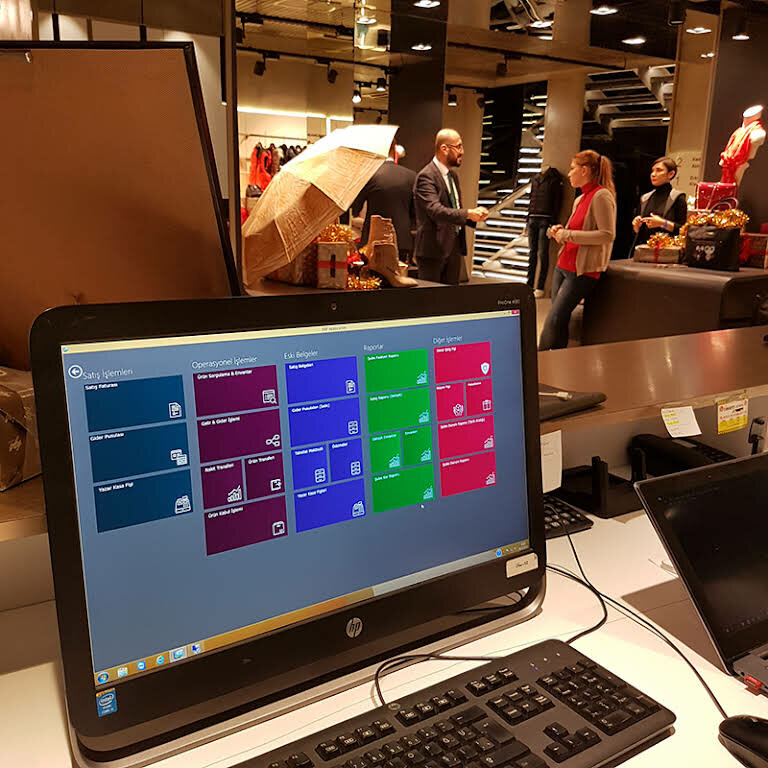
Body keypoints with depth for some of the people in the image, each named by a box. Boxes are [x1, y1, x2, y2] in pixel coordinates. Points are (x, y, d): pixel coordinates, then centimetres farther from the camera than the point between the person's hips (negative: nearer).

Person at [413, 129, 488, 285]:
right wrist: (468, 213, -29)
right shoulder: (426, 176, -13)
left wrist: (474, 216, 2)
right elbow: (436, 210, -26)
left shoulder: (452, 175, 16)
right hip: (433, 249, -9)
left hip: (454, 248, 9)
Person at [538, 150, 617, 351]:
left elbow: (607, 235, -20)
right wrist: (559, 232, 8)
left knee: (553, 321, -12)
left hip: (582, 270, -9)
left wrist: (568, 235, -16)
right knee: (560, 321, 7)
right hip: (563, 266, 9)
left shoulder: (601, 195, -10)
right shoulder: (579, 199, 18)